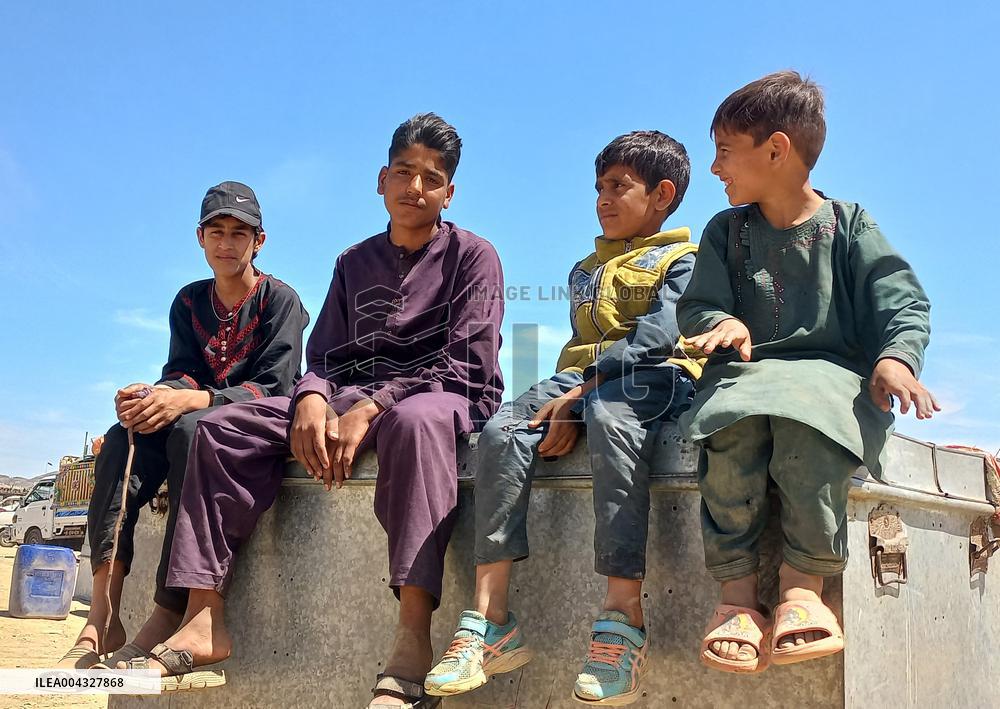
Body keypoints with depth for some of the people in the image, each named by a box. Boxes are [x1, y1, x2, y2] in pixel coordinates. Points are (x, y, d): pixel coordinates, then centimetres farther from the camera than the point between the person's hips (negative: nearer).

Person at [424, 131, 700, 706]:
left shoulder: (681, 260, 10)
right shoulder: (585, 271, 31)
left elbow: (654, 338, -7)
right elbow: (578, 346, 19)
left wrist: (580, 395, -17)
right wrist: (564, 406, -3)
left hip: (654, 379, -5)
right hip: (579, 382, 6)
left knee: (609, 420, -40)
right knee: (502, 433, -24)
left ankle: (625, 615, -41)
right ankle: (492, 623, -28)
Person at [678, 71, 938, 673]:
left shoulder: (848, 225, 10)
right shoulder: (726, 231, 17)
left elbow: (902, 301, 3)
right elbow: (697, 305, 10)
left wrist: (896, 356, -18)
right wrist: (724, 323, -14)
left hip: (833, 370, -1)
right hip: (747, 371, 2)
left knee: (806, 424, -37)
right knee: (733, 423, -34)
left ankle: (804, 583, -23)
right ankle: (737, 590, -27)